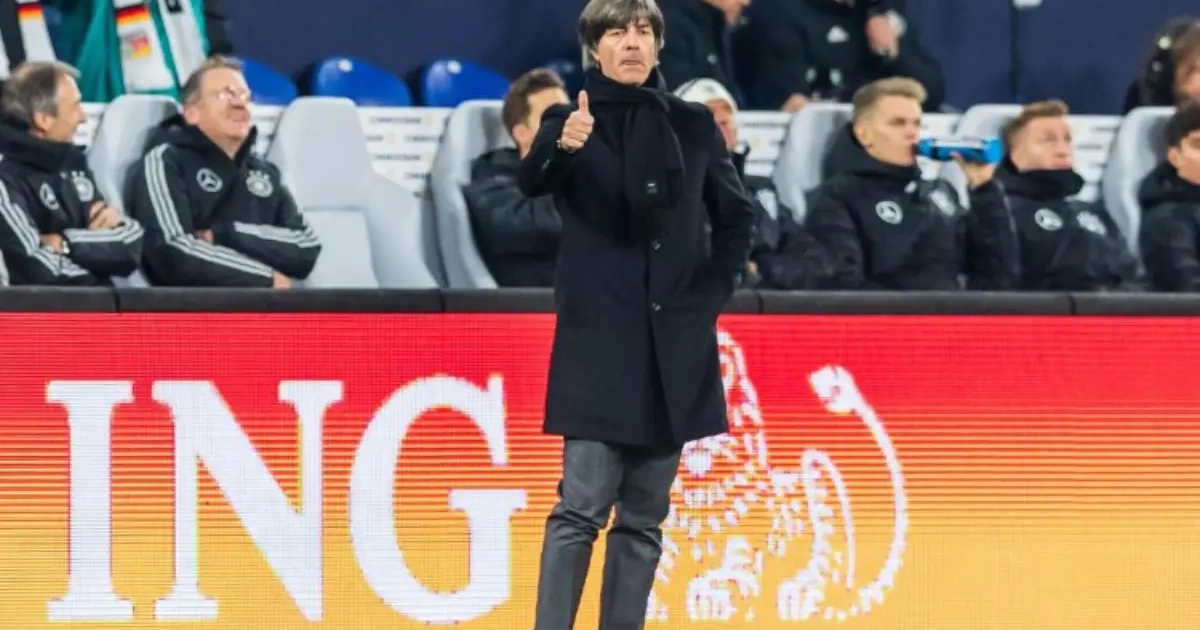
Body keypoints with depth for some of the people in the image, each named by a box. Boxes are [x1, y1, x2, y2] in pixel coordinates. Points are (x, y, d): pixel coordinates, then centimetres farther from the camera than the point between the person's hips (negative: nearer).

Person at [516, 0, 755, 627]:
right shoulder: (570, 120, 0)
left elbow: (735, 215, 18)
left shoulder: (692, 125, 9)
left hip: (674, 343, 4)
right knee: (582, 505, -12)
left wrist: (713, 290, 6)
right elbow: (532, 181, -21)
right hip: (600, 339, -4)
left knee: (644, 515, 7)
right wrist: (563, 147, -42)